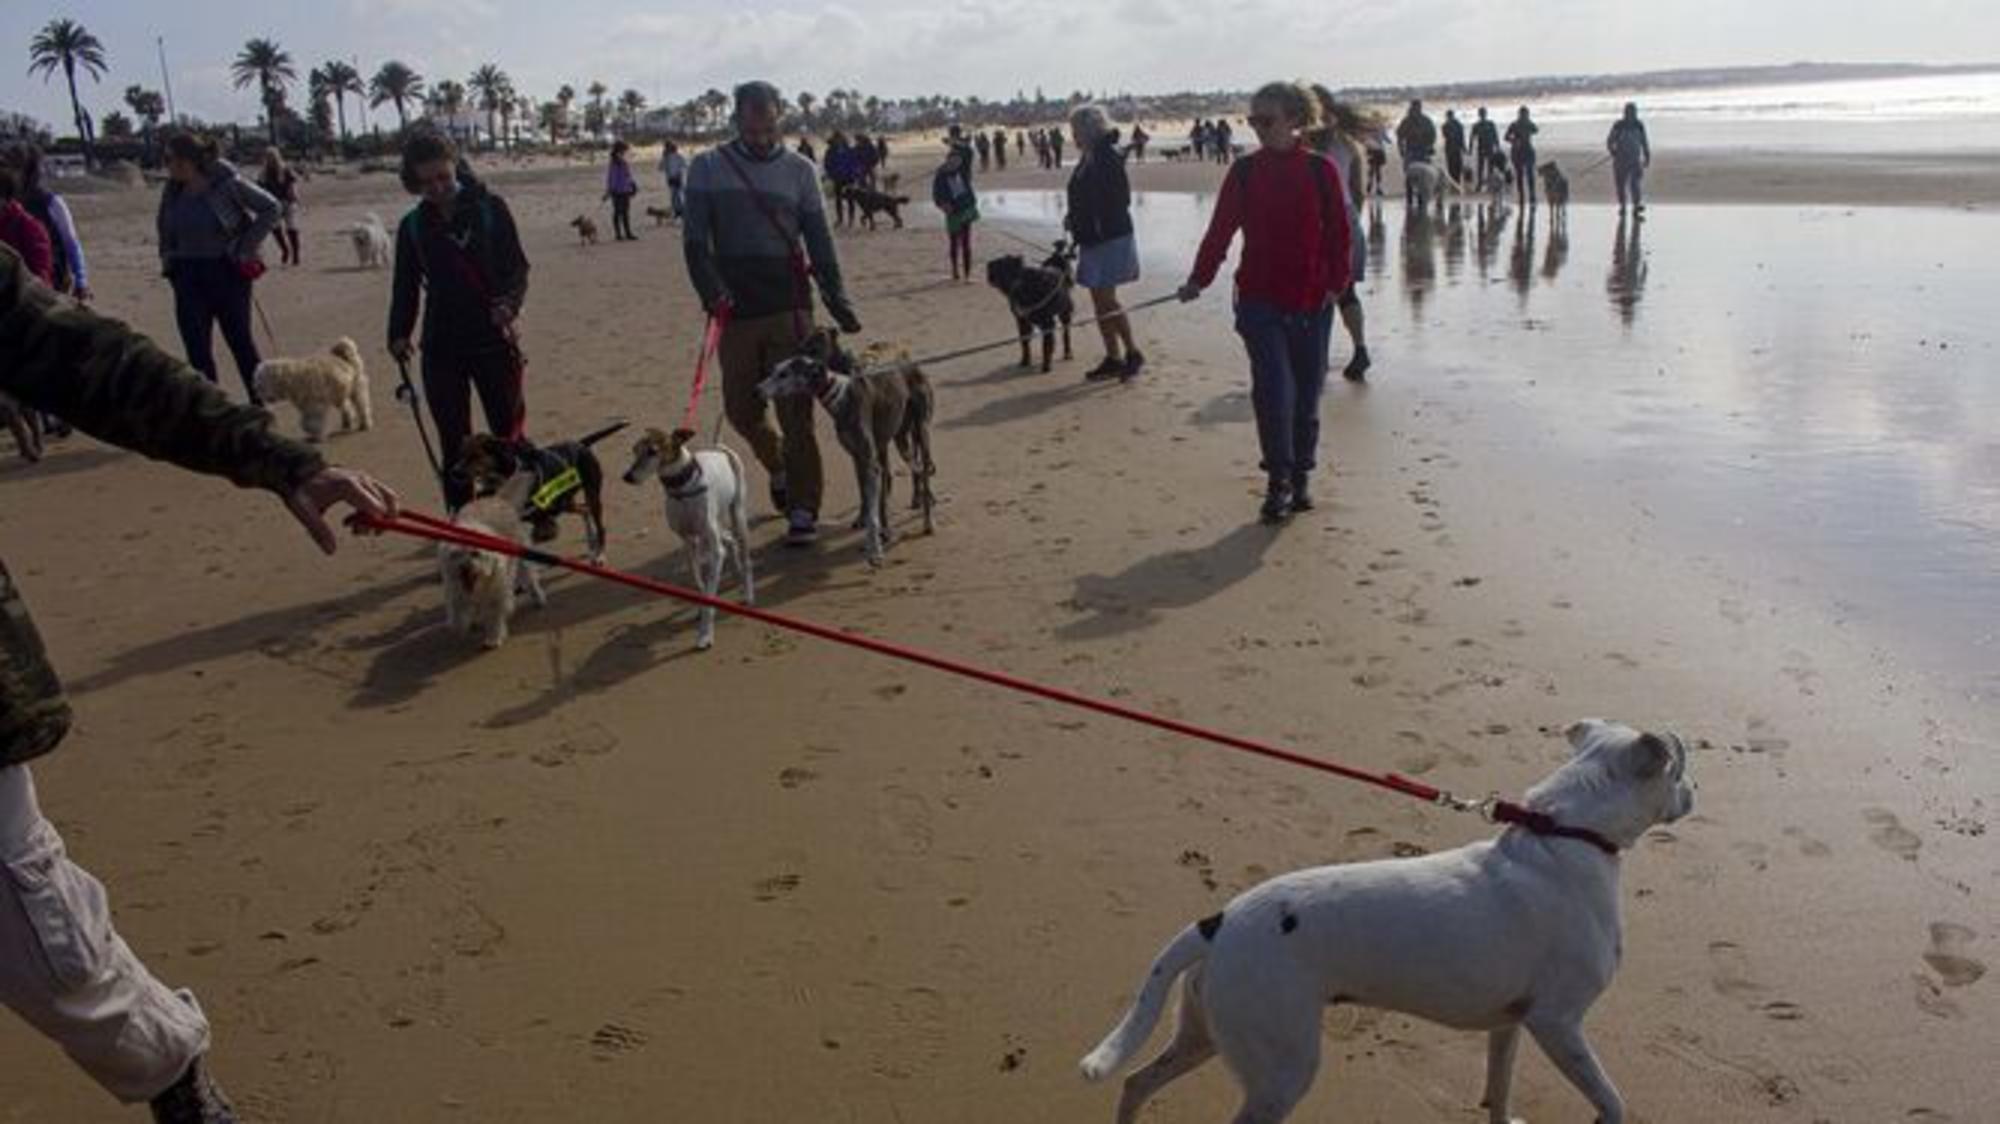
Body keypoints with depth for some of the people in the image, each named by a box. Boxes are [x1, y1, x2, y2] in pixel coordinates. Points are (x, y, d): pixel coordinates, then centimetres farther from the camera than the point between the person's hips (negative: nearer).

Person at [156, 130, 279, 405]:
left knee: (240, 341, 3)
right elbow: (165, 226, 22)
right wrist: (167, 256, 11)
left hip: (227, 272, -5)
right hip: (188, 276, 5)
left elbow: (270, 208, -7)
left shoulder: (227, 183, -12)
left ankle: (261, 404, 16)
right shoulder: (173, 189, 4)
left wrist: (245, 250, -8)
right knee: (197, 350, 3)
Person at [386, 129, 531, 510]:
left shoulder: (490, 208, -2)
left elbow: (518, 267, -4)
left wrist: (508, 303, -22)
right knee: (454, 441, 8)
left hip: (493, 340, -3)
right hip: (441, 347, 3)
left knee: (509, 432, 2)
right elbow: (405, 288, 10)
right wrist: (399, 333, -4)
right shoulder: (413, 226, 6)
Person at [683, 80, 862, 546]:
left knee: (796, 413, -3)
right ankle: (779, 469, 36)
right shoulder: (707, 169, 4)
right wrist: (713, 292, -18)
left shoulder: (798, 170, 6)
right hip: (736, 312, 1)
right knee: (741, 409, 7)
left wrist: (840, 305, 1)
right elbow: (696, 241, -3)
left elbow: (819, 241, 7)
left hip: (790, 309, -1)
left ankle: (803, 509, 5)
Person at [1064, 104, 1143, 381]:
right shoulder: (1088, 158, 12)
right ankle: (1113, 358, 19)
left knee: (1106, 299, -10)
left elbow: (1118, 199, -21)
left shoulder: (1107, 157, -15)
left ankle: (1133, 353, 0)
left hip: (1110, 238, -10)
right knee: (1100, 301, 12)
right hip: (1092, 240, 10)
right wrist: (1074, 217, 4)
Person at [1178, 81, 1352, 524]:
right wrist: (1199, 279, -8)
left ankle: (1301, 478, 23)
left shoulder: (1321, 170, 0)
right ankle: (1278, 481, 0)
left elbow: (1339, 233, 3)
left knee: (1306, 393, 8)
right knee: (1272, 389, -10)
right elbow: (1221, 229, 2)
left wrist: (1337, 283, -6)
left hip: (1312, 303, 0)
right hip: (1259, 300, 0)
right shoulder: (1244, 171, 3)